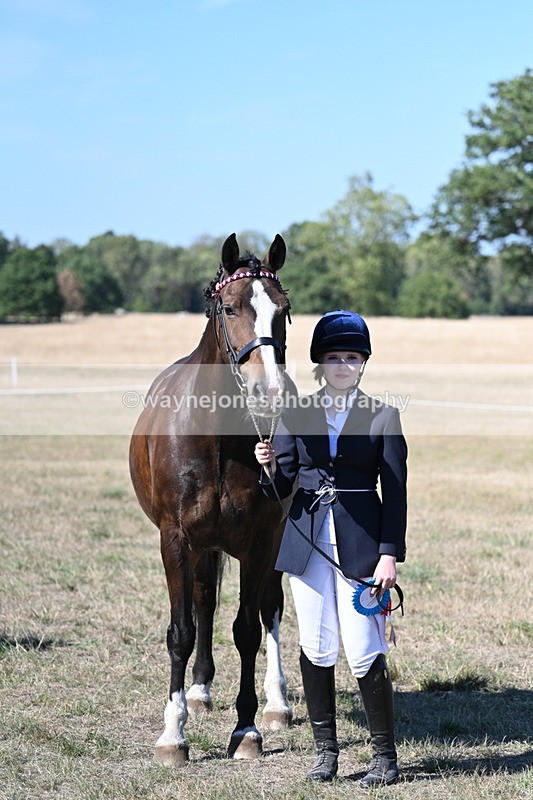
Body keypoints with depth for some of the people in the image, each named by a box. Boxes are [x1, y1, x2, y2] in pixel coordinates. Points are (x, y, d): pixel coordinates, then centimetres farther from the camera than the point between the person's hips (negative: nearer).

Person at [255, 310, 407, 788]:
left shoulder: (383, 417, 0)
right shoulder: (296, 416, 7)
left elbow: (395, 493, -1)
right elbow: (280, 490, 6)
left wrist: (390, 554, -8)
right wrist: (270, 467, -17)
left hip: (360, 545, -3)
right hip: (308, 543, 3)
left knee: (365, 654, -5)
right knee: (316, 650, 7)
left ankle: (386, 755, 9)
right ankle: (325, 749, 20)